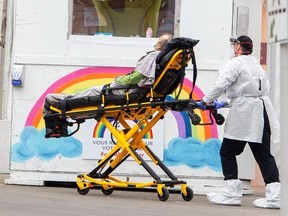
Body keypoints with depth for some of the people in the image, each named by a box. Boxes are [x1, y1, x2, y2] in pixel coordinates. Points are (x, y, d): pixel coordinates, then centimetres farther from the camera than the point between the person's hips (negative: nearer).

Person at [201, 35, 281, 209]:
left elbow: (221, 84, -15)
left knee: (227, 152, 4)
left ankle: (232, 193, 0)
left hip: (243, 112, -7)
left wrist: (207, 100, -1)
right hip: (262, 112, 7)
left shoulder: (235, 64, -4)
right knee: (263, 153, 5)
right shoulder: (257, 66, 20)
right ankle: (274, 195, -4)